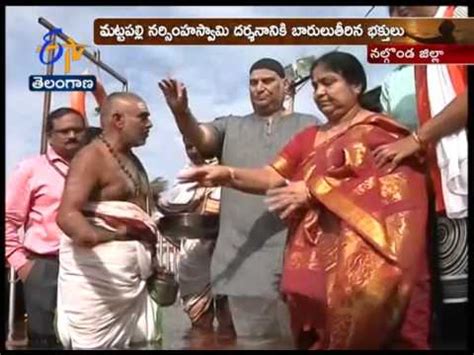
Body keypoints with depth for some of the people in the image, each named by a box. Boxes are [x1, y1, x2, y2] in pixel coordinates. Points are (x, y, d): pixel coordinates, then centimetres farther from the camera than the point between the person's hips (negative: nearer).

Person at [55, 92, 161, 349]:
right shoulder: (92, 156, -11)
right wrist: (88, 235, -45)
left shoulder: (132, 159, 18)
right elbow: (67, 214, -25)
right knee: (96, 344, -6)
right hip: (98, 266, -9)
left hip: (133, 270, 9)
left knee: (138, 340, 8)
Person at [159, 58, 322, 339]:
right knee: (251, 341, 8)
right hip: (244, 257, 1)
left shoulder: (308, 126, 12)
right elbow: (199, 136, -3)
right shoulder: (231, 127, 15)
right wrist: (181, 112, -24)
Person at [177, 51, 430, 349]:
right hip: (314, 254, 4)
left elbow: (383, 184, -10)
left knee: (356, 330, -10)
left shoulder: (379, 130, 4)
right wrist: (228, 175, -11)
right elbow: (273, 176, 7)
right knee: (319, 331, 1)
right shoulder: (310, 138, 18)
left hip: (362, 251, -4)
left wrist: (313, 190, -14)